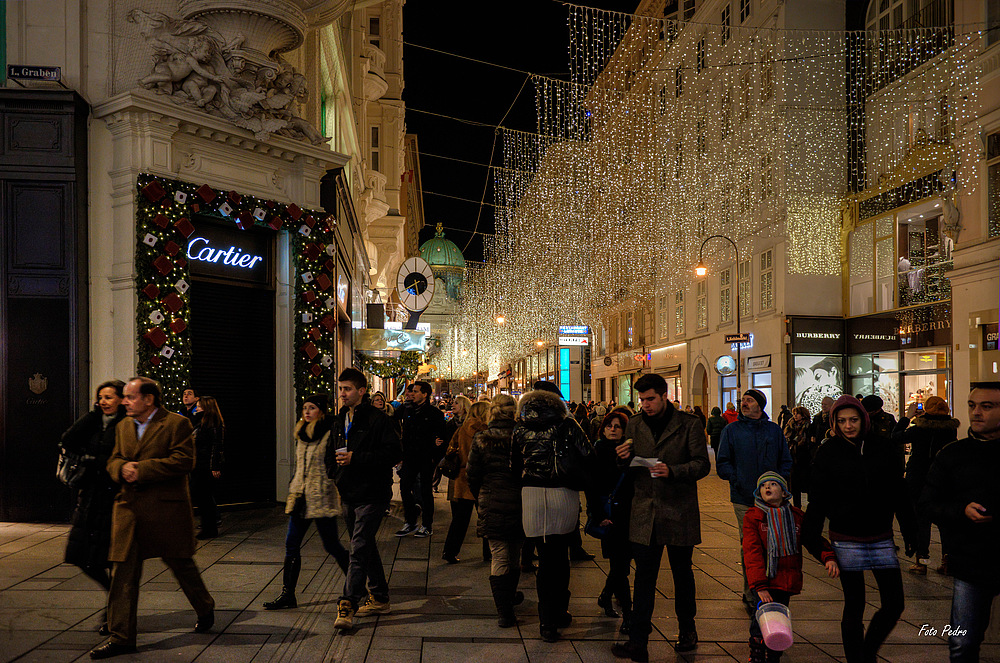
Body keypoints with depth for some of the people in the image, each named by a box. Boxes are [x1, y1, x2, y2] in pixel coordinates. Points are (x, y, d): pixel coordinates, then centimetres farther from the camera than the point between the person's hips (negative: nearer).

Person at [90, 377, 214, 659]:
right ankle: (121, 637, 10)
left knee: (182, 565, 10)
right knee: (123, 572, 2)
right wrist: (122, 468, -9)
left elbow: (184, 461, -16)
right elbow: (113, 459, 16)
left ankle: (206, 610, 34)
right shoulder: (123, 426, 14)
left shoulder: (177, 423, -7)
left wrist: (142, 470, -18)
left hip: (167, 509, -5)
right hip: (129, 509, 5)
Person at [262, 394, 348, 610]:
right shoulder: (301, 434, 13)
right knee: (291, 545, 5)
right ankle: (287, 594, 13)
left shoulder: (330, 433, -9)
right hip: (301, 497, 7)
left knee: (331, 545, 1)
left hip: (322, 498, -7)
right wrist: (292, 491, 18)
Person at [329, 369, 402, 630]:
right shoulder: (339, 421, 13)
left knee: (359, 549, -12)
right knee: (366, 547, 16)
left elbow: (394, 453, -19)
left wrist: (356, 459, -22)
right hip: (348, 493, 8)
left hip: (372, 494, -8)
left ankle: (348, 605, -10)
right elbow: (332, 452, 27)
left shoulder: (379, 420, -11)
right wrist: (333, 468, 6)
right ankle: (379, 597, 28)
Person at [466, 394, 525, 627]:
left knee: (499, 559, 4)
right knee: (514, 555, 20)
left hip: (493, 506, -2)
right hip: (521, 506, 2)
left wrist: (481, 499, 16)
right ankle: (509, 595, 41)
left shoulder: (482, 440, -7)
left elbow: (473, 475, -1)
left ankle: (504, 612, 2)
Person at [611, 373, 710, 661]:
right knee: (644, 577, 2)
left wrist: (672, 471, -23)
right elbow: (629, 469, 15)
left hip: (679, 513, -2)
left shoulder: (689, 425, -3)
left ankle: (687, 630, 33)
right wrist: (624, 459, -9)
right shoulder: (634, 426, 8)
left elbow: (702, 464, -8)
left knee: (682, 573, 14)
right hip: (645, 511, 2)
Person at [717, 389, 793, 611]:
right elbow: (722, 463, 3)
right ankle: (751, 596, 8)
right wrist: (737, 481, -11)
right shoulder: (731, 430, 5)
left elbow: (786, 461, 15)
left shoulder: (774, 430, 10)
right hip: (744, 500, -2)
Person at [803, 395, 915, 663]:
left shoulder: (882, 448, 2)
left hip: (881, 538, 3)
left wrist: (910, 532, 9)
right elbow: (817, 500, -3)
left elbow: (898, 493, 9)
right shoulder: (828, 452, -4)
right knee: (854, 606, 5)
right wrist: (809, 539, -5)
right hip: (846, 540, -3)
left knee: (894, 605, 5)